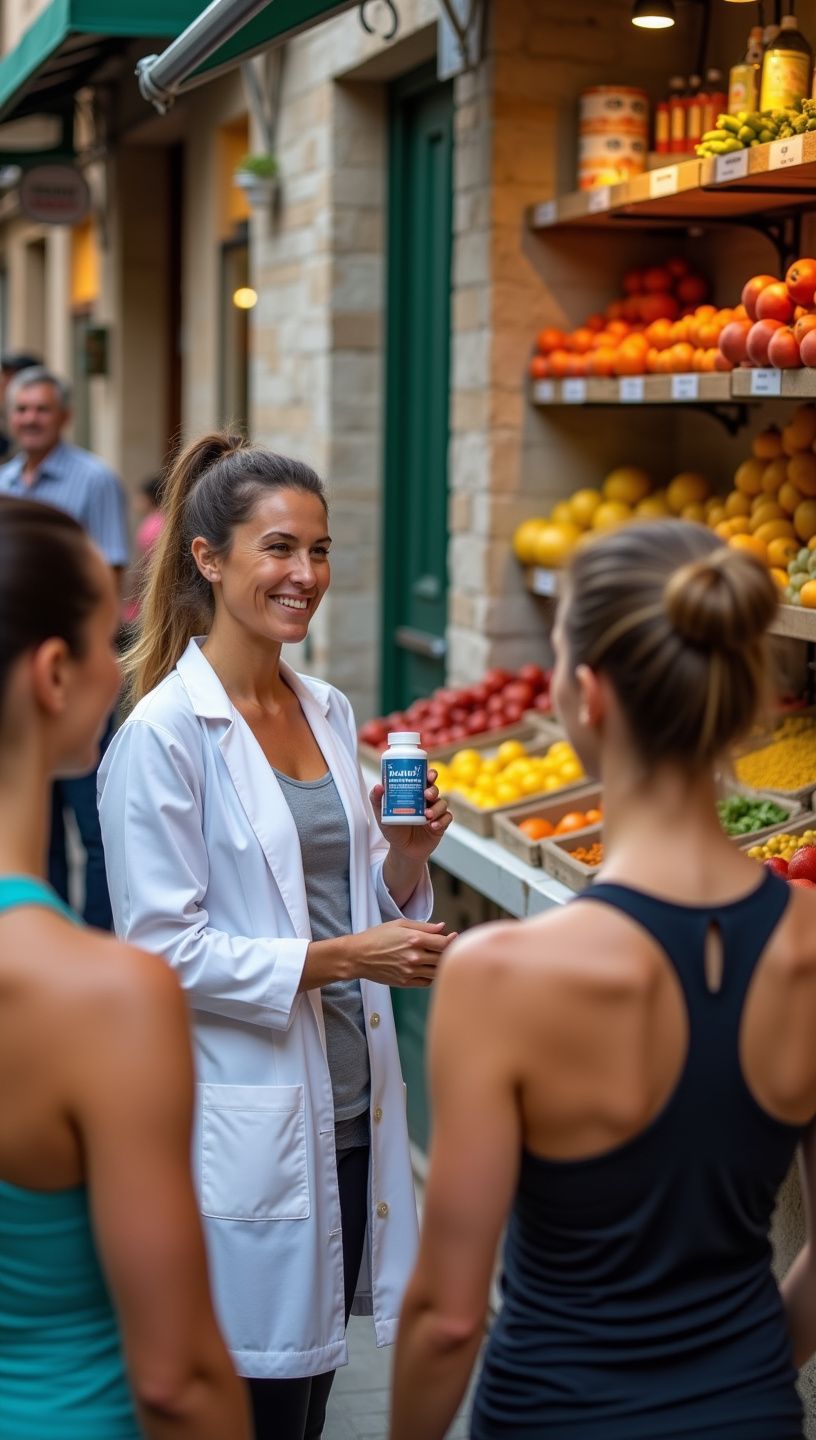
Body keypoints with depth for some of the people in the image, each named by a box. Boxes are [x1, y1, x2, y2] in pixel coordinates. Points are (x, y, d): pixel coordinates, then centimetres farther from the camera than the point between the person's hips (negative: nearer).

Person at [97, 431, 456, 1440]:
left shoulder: (328, 712, 10)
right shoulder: (165, 734, -12)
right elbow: (162, 950, -15)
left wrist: (406, 858, -3)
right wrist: (331, 959, -20)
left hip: (347, 1112, 7)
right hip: (243, 1133, -7)